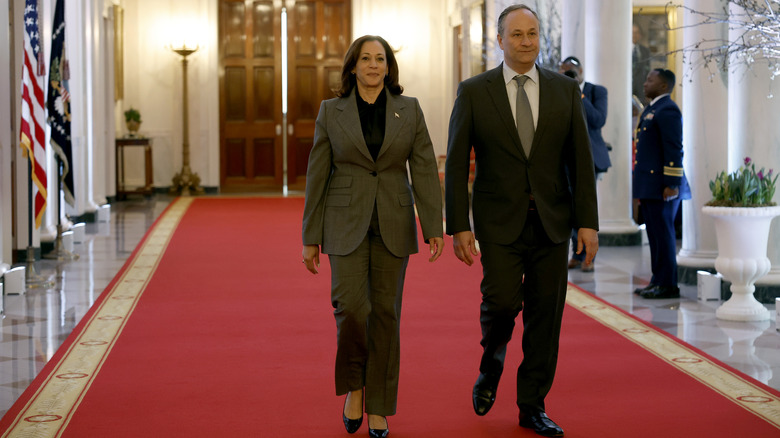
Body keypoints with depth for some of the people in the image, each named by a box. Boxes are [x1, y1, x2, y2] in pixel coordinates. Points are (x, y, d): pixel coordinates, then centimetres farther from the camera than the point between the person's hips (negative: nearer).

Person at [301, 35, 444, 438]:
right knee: (351, 307, -14)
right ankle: (353, 385, 12)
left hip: (393, 224, 1)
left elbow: (424, 169, 0)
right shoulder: (331, 111, 2)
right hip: (346, 223, -1)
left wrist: (434, 227, -9)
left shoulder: (409, 110, 4)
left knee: (385, 313, 3)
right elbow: (317, 175, 3)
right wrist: (310, 237, 2)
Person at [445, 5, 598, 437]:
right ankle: (491, 362, 17)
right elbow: (455, 163, -2)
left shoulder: (565, 89, 5)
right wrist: (458, 227, -8)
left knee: (545, 314, 3)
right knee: (502, 300, -16)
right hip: (499, 221, -2)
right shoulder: (474, 92, -1)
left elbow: (580, 159, 4)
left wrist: (588, 222, -3)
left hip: (552, 221, 2)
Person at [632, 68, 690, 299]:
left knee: (663, 235, -6)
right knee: (655, 235, 12)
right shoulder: (650, 109, 19)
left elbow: (674, 150, -18)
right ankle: (658, 280, 19)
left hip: (662, 187, -10)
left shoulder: (667, 110, -12)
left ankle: (668, 285, -1)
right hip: (649, 187, 10)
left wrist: (671, 184, -21)